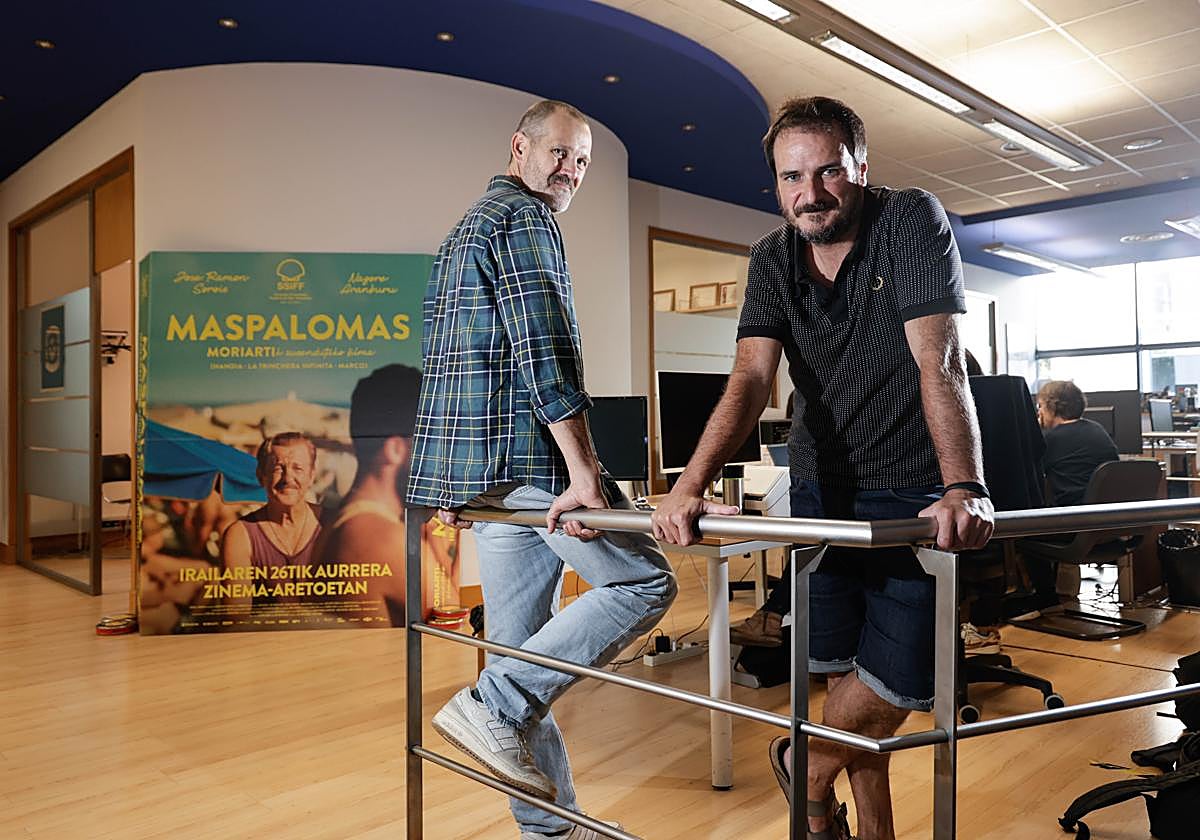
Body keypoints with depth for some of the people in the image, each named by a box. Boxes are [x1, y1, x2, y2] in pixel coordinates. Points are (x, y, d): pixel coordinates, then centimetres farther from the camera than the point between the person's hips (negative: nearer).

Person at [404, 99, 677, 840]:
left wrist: (452, 482, 26)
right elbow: (545, 351, -18)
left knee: (521, 648, 11)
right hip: (532, 454, -10)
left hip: (479, 470, 10)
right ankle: (494, 705, -7)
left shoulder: (463, 231, 26)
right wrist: (584, 472, -22)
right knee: (645, 583, 1)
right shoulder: (525, 219, -5)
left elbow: (441, 358, 25)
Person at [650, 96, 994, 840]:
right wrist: (691, 486, -31)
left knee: (897, 680, -6)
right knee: (848, 669, 7)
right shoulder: (773, 259, -2)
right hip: (823, 488, 3)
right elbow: (752, 377, -15)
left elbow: (940, 363, -25)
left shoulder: (912, 220, -13)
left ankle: (807, 760, 26)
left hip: (915, 494, -3)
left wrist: (965, 488, -40)